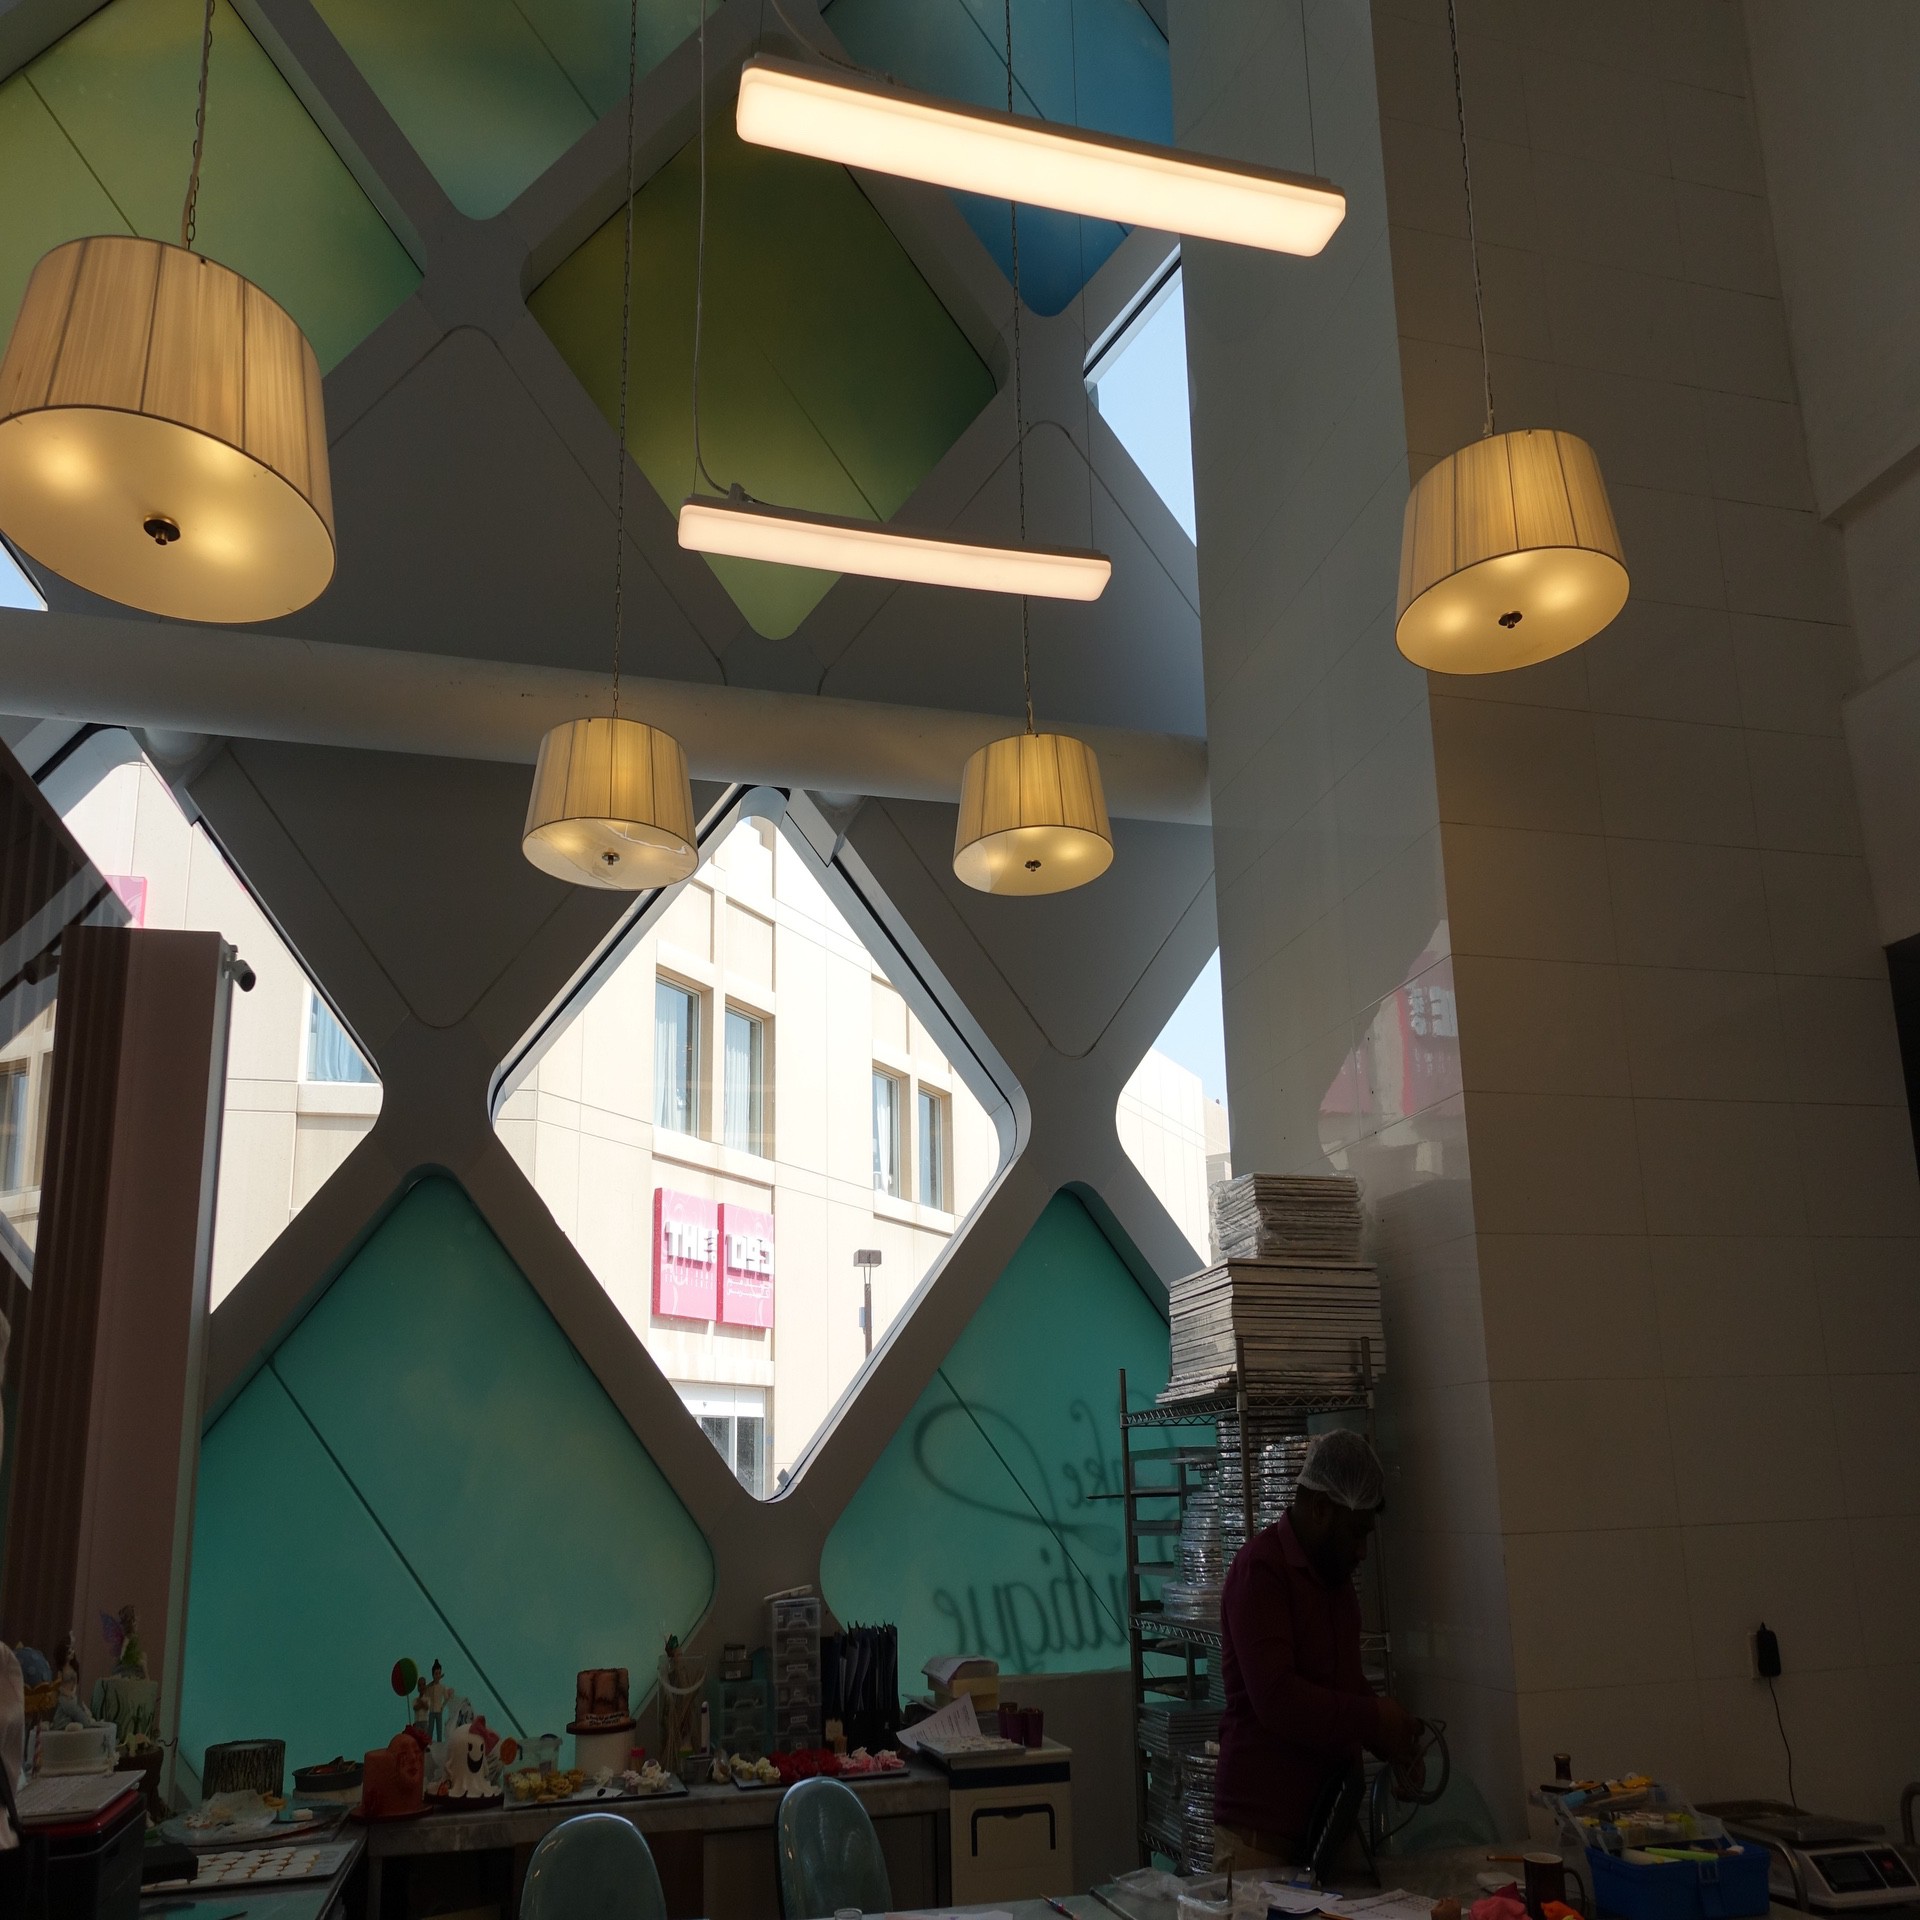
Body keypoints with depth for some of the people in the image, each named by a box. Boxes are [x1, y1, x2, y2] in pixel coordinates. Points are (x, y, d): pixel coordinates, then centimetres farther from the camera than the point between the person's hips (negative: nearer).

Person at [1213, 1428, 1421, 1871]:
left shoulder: (1335, 1577, 14)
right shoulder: (1260, 1569, -15)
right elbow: (1276, 1697, -23)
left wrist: (1393, 1741, 7)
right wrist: (1375, 1720, -16)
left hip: (1331, 1813, 8)